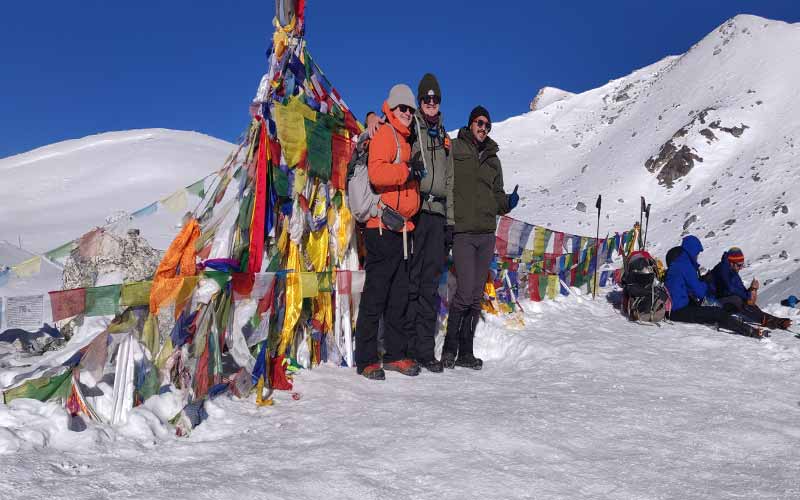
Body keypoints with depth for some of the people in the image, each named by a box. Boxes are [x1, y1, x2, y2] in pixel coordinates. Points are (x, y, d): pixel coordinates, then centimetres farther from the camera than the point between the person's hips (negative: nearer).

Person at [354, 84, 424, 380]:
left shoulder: (404, 140, 22)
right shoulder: (384, 134, -5)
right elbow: (376, 172, -22)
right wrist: (408, 172, -19)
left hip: (401, 227, 9)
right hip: (383, 226, -9)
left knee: (400, 294, 11)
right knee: (375, 294, -6)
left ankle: (396, 353, 19)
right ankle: (366, 359, 0)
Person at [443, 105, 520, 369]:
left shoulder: (493, 159, 19)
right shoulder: (454, 150, 1)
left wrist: (508, 202, 0)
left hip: (487, 234, 6)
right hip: (462, 232, -6)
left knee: (477, 295, 7)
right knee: (465, 293, -12)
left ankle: (466, 352, 16)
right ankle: (449, 348, 4)